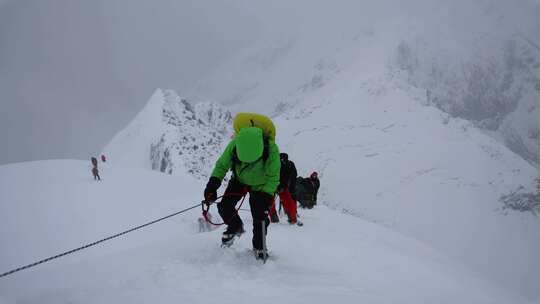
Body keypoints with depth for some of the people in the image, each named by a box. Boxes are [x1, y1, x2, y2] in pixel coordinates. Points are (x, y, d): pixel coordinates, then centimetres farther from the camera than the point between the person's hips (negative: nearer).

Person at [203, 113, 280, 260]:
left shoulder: (271, 149, -38)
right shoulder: (234, 144, -33)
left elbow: (273, 177, -24)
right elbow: (222, 165, -15)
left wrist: (266, 196, -32)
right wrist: (212, 185, -27)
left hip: (261, 185, -2)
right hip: (239, 180, 2)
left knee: (260, 215, -12)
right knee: (225, 207, -6)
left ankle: (259, 248, 10)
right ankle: (235, 227, 27)